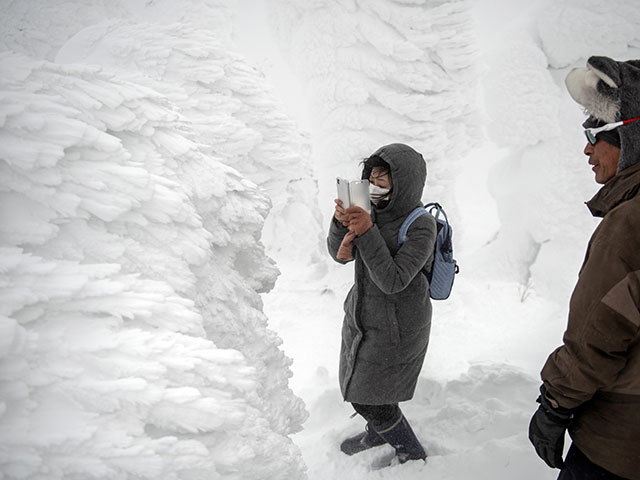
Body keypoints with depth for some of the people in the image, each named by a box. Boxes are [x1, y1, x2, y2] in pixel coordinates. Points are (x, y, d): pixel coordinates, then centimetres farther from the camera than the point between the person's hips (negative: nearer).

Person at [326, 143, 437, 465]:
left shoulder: (420, 227, -25)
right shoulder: (376, 210, -6)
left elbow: (392, 281, -32)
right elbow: (340, 255, -5)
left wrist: (367, 233, -37)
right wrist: (341, 224, -24)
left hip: (394, 329, -7)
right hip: (364, 314, 7)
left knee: (366, 396, 7)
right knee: (357, 382, 25)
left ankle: (411, 454, 34)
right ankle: (377, 432, 56)